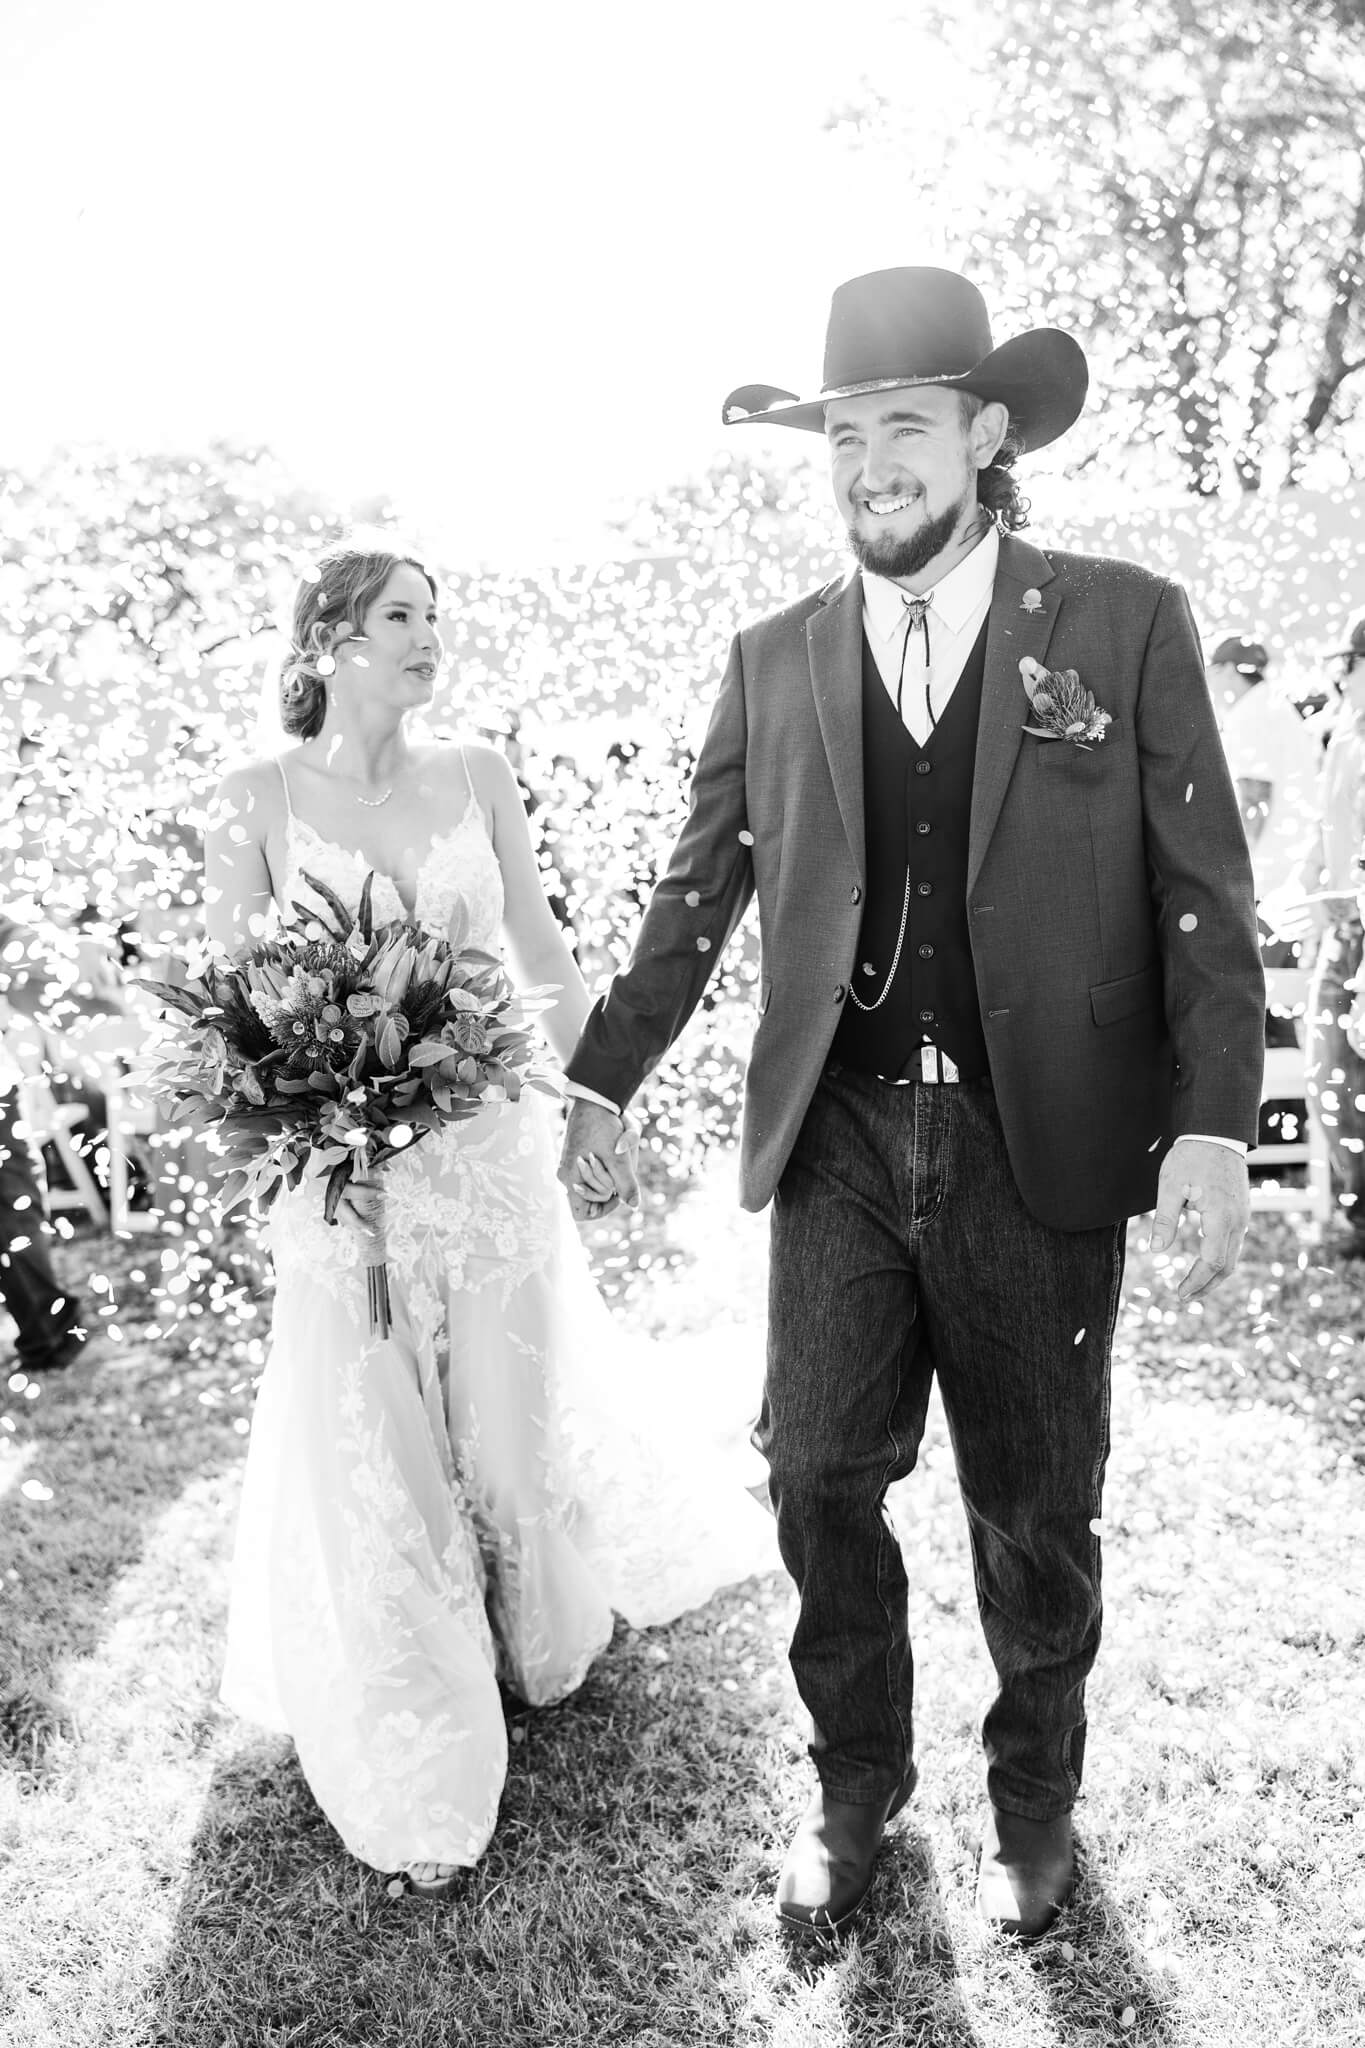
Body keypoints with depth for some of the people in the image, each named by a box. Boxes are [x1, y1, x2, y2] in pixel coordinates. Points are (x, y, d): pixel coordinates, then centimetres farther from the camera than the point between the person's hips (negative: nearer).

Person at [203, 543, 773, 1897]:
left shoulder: (476, 777, 1)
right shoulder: (255, 801, -6)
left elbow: (541, 947, 4)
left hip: (492, 1151, 2)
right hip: (345, 1173, -2)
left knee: (513, 1410, 16)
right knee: (370, 1452, 8)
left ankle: (540, 1629, 49)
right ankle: (413, 1780, 27)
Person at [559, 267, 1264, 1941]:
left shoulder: (1125, 624, 0)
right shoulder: (775, 660, 7)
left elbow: (1203, 895, -3)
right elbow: (698, 891, 11)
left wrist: (1212, 1122, -12)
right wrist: (604, 1082, 11)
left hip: (1038, 1145, -1)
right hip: (839, 1134, 2)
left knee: (1033, 1505, 13)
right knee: (819, 1476, 5)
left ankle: (1033, 1798, 39)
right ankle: (854, 1786, 32)